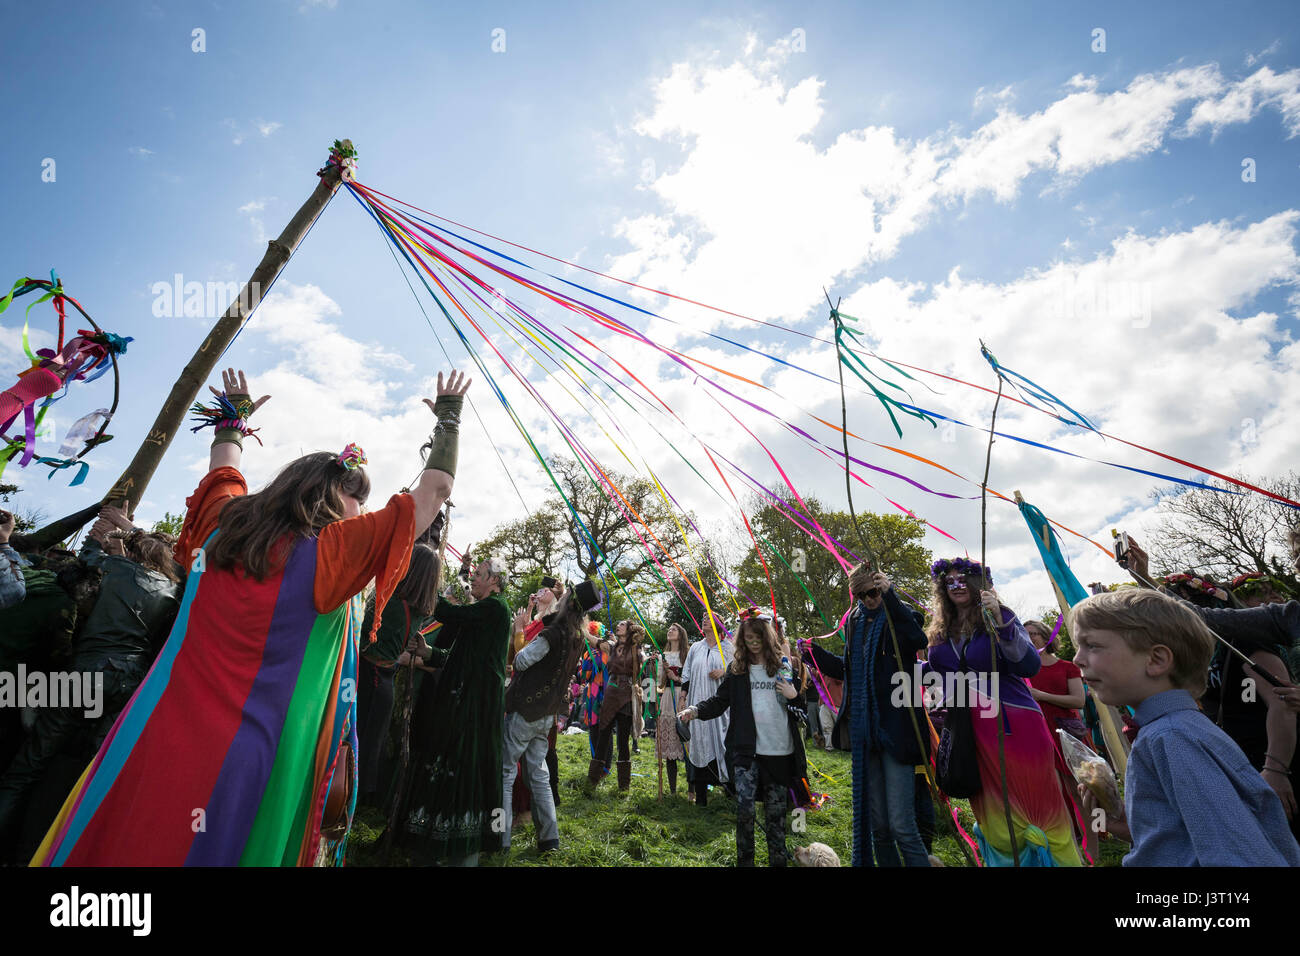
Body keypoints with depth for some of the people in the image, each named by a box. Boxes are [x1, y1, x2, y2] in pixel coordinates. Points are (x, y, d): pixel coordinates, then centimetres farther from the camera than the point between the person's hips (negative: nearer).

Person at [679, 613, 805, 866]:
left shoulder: (783, 666, 3)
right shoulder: (736, 669, 6)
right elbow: (719, 701, 6)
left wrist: (794, 696, -12)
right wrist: (696, 710, -11)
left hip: (779, 750, 0)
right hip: (747, 750, 0)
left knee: (776, 809, 9)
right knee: (744, 807, -7)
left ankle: (777, 859, 25)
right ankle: (744, 859, 11)